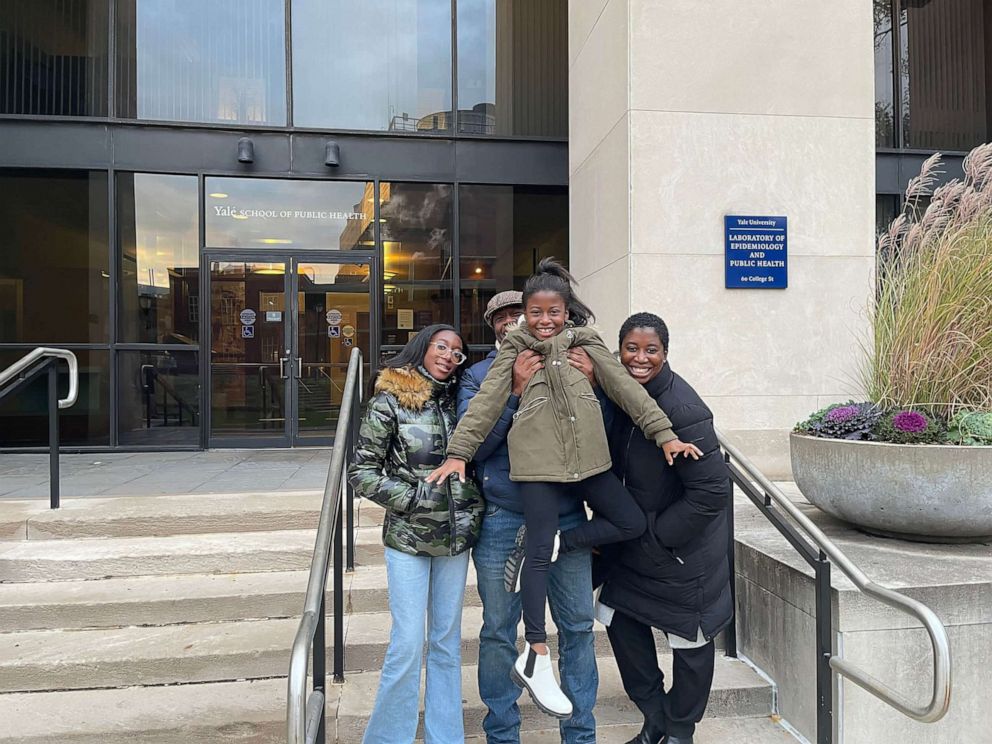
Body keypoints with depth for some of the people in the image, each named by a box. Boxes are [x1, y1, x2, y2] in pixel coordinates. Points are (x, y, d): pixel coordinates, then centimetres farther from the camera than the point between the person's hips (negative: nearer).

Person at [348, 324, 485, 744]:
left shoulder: (457, 402, 5)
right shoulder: (389, 403, -7)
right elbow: (361, 473, -7)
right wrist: (413, 498, -12)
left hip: (456, 537, 4)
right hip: (408, 539, -4)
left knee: (447, 642, 13)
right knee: (409, 645, -3)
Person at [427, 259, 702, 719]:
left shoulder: (585, 343, 14)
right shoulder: (514, 349, 9)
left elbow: (626, 388, 10)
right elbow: (487, 401, 2)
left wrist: (664, 433, 3)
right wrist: (458, 452, -7)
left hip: (587, 457, 4)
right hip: (537, 460, -4)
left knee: (631, 523, -1)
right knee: (538, 554, -3)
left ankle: (559, 544, 8)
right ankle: (536, 660, 4)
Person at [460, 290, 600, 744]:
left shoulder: (569, 366, 8)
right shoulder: (477, 376, 5)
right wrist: (516, 391, -17)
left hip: (566, 516, 2)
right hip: (502, 520, -1)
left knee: (577, 628, 10)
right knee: (498, 632, 8)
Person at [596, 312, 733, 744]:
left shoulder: (683, 410, -29)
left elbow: (712, 491, -27)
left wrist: (658, 534, -19)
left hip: (684, 545, -7)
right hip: (639, 541, 7)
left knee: (689, 640, 12)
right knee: (620, 619, 12)